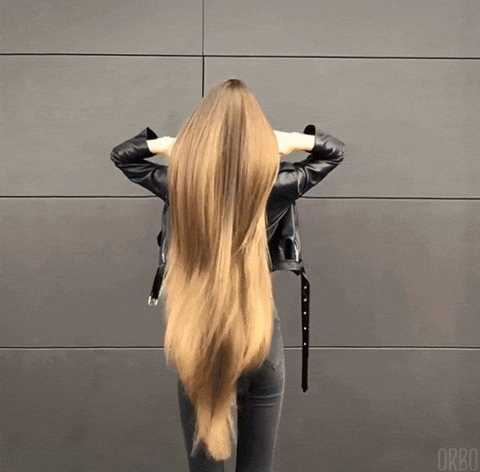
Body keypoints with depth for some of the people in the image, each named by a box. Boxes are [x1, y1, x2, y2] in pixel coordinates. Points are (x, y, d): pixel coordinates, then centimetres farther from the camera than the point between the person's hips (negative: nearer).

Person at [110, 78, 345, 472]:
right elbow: (335, 151, 8)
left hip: (196, 340, 1)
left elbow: (121, 155, 11)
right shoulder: (273, 187, -11)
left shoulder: (180, 183, -10)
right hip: (259, 338, 0)